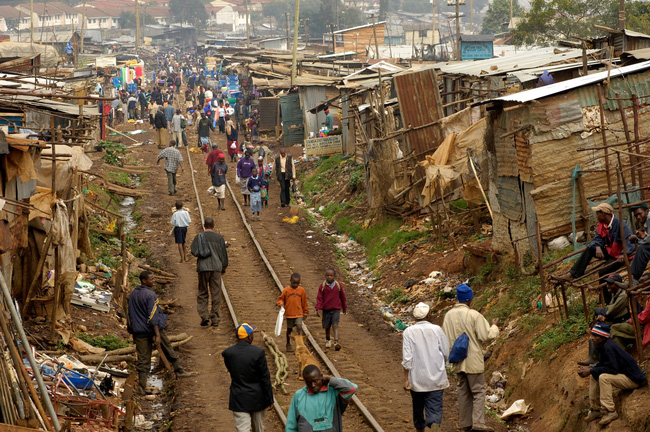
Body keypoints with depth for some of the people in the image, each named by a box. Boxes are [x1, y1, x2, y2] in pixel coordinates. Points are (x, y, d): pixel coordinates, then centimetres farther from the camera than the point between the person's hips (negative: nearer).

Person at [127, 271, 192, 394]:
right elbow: (153, 316, -20)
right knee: (168, 349, 17)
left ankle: (142, 386, -1)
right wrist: (157, 335, -20)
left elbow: (130, 315, 14)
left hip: (140, 332, 5)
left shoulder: (132, 295, 7)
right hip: (153, 329, -5)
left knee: (143, 359, 5)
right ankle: (179, 371, 30)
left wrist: (133, 333, 23)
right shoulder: (150, 295, -16)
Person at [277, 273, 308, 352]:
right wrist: (281, 303, -18)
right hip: (289, 314, 0)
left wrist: (305, 312, 14)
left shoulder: (302, 290, -2)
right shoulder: (286, 290, -6)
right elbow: (281, 298, 4)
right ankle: (288, 344, 29)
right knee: (289, 329, 13)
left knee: (299, 327, -17)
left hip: (299, 314, 0)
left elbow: (304, 302, 8)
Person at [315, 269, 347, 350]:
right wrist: (318, 309, -12)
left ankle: (336, 342, -21)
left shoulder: (338, 285, -2)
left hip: (336, 309, -1)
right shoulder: (322, 286, -5)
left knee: (335, 325, -13)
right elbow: (319, 298, -3)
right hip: (326, 310, 1)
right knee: (327, 326, 11)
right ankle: (327, 340, 34)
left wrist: (345, 307, 18)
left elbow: (343, 297, 10)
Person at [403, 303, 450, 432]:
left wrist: (406, 379, -4)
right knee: (435, 408, -2)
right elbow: (446, 353, 1)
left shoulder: (409, 332, -7)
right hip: (436, 379, 0)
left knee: (418, 407, 18)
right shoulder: (436, 330, -5)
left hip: (417, 379, 0)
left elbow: (407, 358, -10)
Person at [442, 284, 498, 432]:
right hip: (473, 360, -6)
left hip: (458, 361, 6)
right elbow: (486, 335, -14)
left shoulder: (449, 315, 0)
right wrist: (494, 326, 3)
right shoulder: (474, 315, -16)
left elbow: (446, 338, 5)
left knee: (463, 391, 13)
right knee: (478, 390, 0)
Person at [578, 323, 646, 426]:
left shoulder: (609, 347, -24)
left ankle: (610, 412, -27)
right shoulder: (603, 346, 7)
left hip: (632, 379, -11)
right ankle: (596, 409, 8)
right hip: (622, 374, 11)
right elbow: (602, 364, 16)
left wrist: (591, 371, -22)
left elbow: (612, 368, -28)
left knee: (603, 377, -30)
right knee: (593, 376, 9)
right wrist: (589, 368, -2)